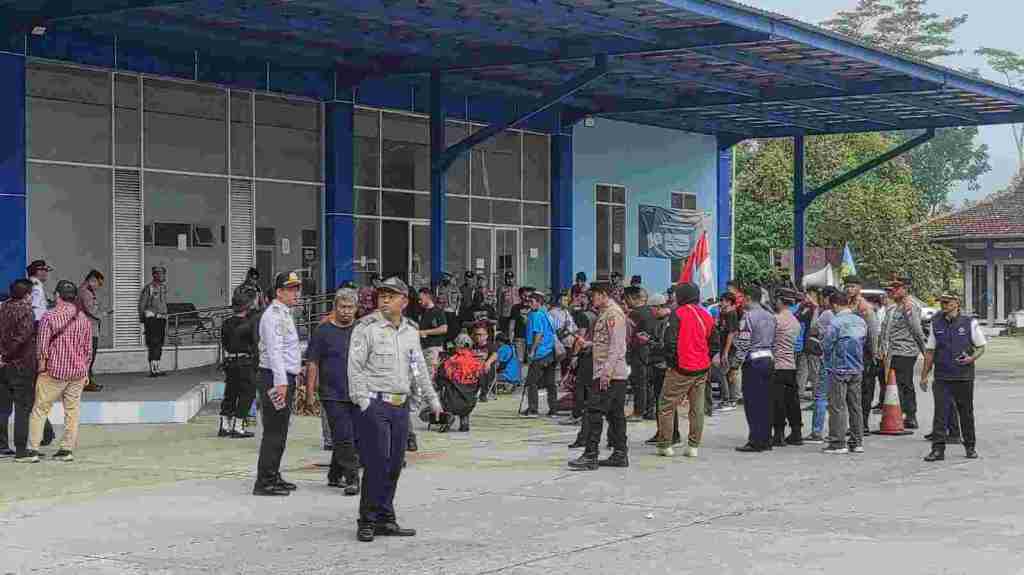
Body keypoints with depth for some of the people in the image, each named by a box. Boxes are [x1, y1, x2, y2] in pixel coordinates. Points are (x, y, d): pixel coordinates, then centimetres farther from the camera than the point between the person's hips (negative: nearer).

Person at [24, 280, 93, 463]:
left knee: (40, 410, 3)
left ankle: (33, 450, 1)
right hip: (78, 372, 4)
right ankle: (68, 450, 10)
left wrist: (42, 368, 2)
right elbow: (88, 348, 9)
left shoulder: (49, 317, -10)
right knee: (72, 411, 10)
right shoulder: (84, 319, 4)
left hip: (54, 371, -4)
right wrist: (85, 372, 18)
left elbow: (42, 346, -10)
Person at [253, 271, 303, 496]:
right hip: (276, 378, -10)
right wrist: (281, 382, -26)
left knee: (279, 431, 15)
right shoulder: (273, 315, -14)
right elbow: (274, 351, -22)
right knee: (274, 431, -10)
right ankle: (264, 482, -9)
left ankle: (273, 477, 23)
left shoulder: (284, 314, 19)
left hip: (285, 378, 10)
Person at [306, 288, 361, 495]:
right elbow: (313, 364, 1)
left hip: (358, 395, 4)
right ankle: (352, 478, -7)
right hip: (333, 395, -4)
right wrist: (310, 392, -5)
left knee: (355, 439, 7)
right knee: (344, 439, -10)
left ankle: (335, 476, 22)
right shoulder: (323, 331, 1)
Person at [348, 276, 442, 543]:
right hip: (375, 405, -6)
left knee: (394, 464, 7)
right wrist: (363, 401, -15)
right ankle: (367, 521, 0)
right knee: (376, 464, -9)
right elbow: (355, 368, -8)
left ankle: (385, 519, 16)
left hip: (401, 406, 6)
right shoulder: (366, 328, -5)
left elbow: (419, 368, 24)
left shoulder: (411, 331, 15)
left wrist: (432, 398, 22)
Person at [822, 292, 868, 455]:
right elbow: (863, 342, 13)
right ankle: (857, 442, 16)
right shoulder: (861, 322, 5)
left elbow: (826, 346, -10)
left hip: (839, 369, -6)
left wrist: (830, 360, 10)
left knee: (837, 407, -1)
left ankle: (838, 443, -1)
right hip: (857, 369, 6)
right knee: (855, 406, 12)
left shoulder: (836, 322, -15)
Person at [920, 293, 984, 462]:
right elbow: (930, 351, 12)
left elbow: (981, 347, 7)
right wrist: (924, 375, 8)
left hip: (964, 377, -1)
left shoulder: (970, 323, 1)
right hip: (942, 377, 1)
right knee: (940, 412, -7)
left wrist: (972, 358, -14)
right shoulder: (936, 324, 7)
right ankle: (938, 449, -7)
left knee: (966, 412, 9)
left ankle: (970, 447, 23)